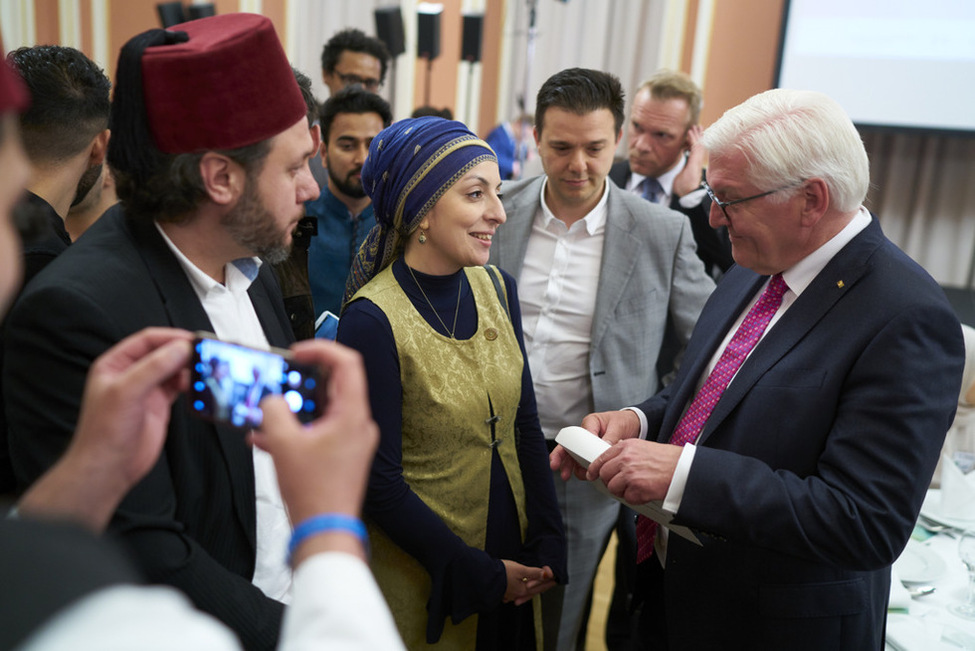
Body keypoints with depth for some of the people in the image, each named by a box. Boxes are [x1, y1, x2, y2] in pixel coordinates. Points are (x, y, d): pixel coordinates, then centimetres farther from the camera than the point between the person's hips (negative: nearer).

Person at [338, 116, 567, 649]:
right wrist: (480, 576, -13)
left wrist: (547, 545, -4)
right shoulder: (372, 320, -21)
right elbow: (378, 485, -18)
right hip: (424, 584, -5)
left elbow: (525, 426, 2)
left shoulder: (497, 289, -3)